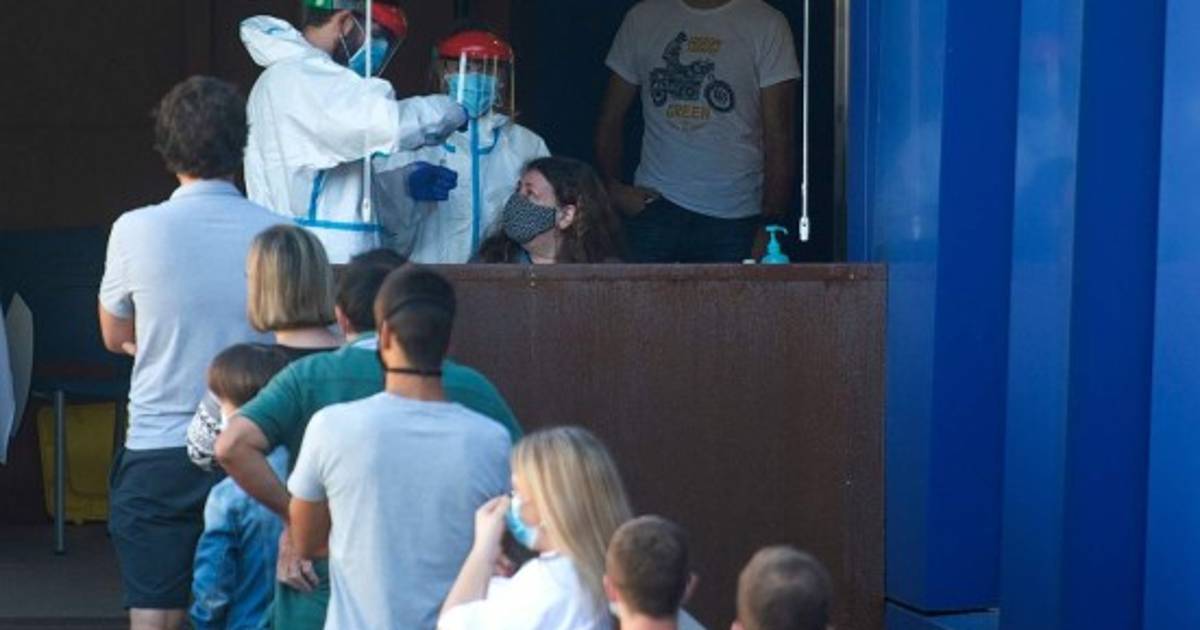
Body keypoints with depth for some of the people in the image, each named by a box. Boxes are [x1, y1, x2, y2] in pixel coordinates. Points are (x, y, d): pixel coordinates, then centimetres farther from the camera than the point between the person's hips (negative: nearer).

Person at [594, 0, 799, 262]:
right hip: (655, 205, 2)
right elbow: (610, 119, 14)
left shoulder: (767, 25, 0)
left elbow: (779, 140, -2)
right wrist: (613, 187, -1)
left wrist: (771, 225, -8)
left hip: (736, 217, -1)